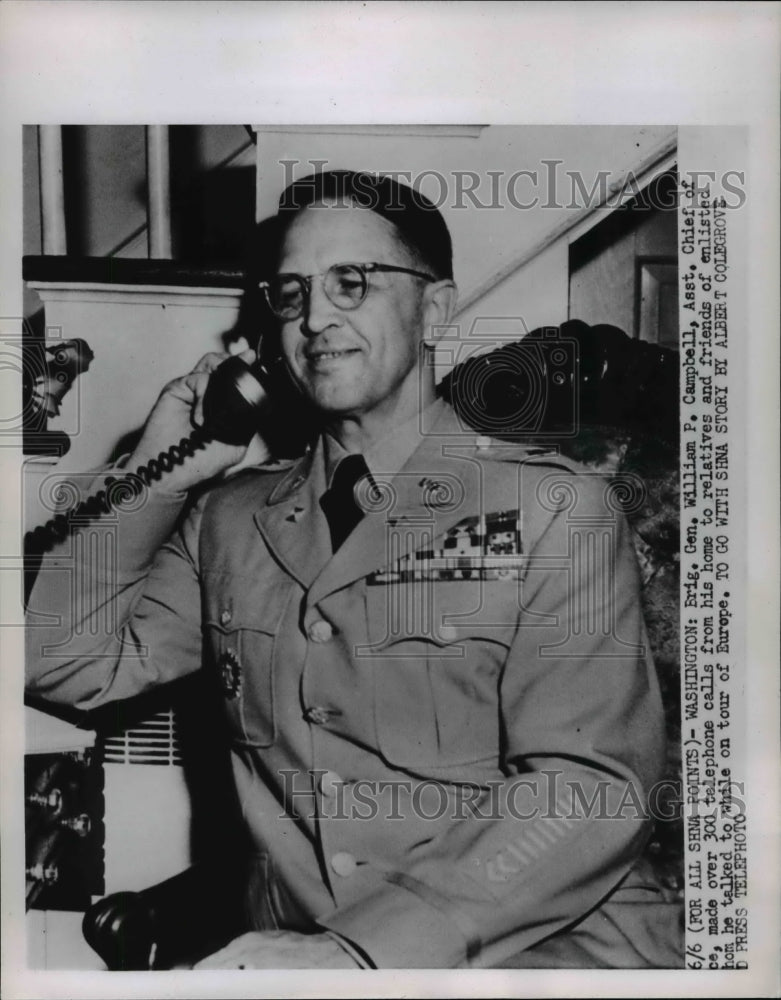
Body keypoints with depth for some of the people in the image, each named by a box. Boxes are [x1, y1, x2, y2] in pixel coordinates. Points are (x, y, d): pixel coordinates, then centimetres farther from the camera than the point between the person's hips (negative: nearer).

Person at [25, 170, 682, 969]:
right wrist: (158, 474, 4)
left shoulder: (553, 507, -4)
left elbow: (593, 788, -11)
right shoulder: (228, 520, 11)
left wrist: (364, 945, -20)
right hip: (292, 945, 4)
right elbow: (61, 663, 8)